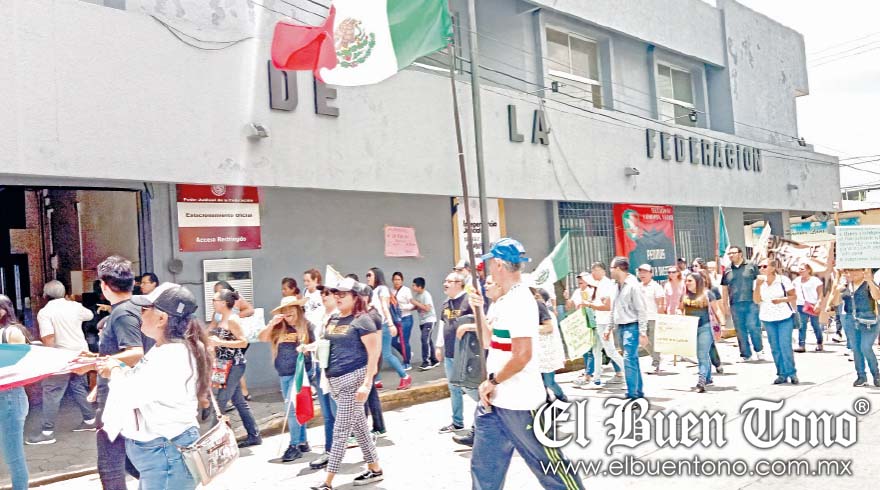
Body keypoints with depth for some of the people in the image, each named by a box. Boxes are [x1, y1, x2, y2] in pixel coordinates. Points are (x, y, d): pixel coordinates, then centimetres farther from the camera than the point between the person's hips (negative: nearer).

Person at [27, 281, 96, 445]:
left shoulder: (44, 312, -11)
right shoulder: (75, 306, 4)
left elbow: (48, 339, -21)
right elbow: (90, 315, 25)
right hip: (81, 353, 6)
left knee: (51, 393, 0)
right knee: (79, 388, 19)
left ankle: (48, 432, 2)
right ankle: (89, 421, 25)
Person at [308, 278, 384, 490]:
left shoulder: (361, 320, -10)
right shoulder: (332, 320, 12)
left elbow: (374, 353, -14)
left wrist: (366, 383, -20)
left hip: (354, 378, -8)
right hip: (335, 379, 8)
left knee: (340, 430, -4)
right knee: (359, 425, 15)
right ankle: (375, 469, 27)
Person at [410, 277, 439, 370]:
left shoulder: (426, 295, -15)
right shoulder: (416, 295, 7)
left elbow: (427, 308, -21)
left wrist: (416, 303, -17)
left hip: (429, 320, -8)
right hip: (422, 321, 8)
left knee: (425, 339, -17)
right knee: (428, 341, 11)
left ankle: (426, 362, -17)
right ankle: (434, 360, 21)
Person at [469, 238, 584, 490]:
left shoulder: (519, 301, -19)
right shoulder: (502, 301, 10)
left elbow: (522, 356, -25)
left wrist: (491, 382, -15)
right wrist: (479, 310, 12)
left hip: (520, 404, -10)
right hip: (494, 401, 10)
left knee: (550, 467, 4)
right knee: (484, 467, 15)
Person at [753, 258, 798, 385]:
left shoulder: (783, 280, -5)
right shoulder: (759, 281, 2)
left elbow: (794, 297, -2)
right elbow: (756, 301, -4)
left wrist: (781, 300, -19)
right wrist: (758, 285, -15)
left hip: (784, 317, -3)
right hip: (768, 319, 3)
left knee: (785, 346, -7)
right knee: (775, 348, 6)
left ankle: (792, 373, 6)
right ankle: (782, 374, 14)